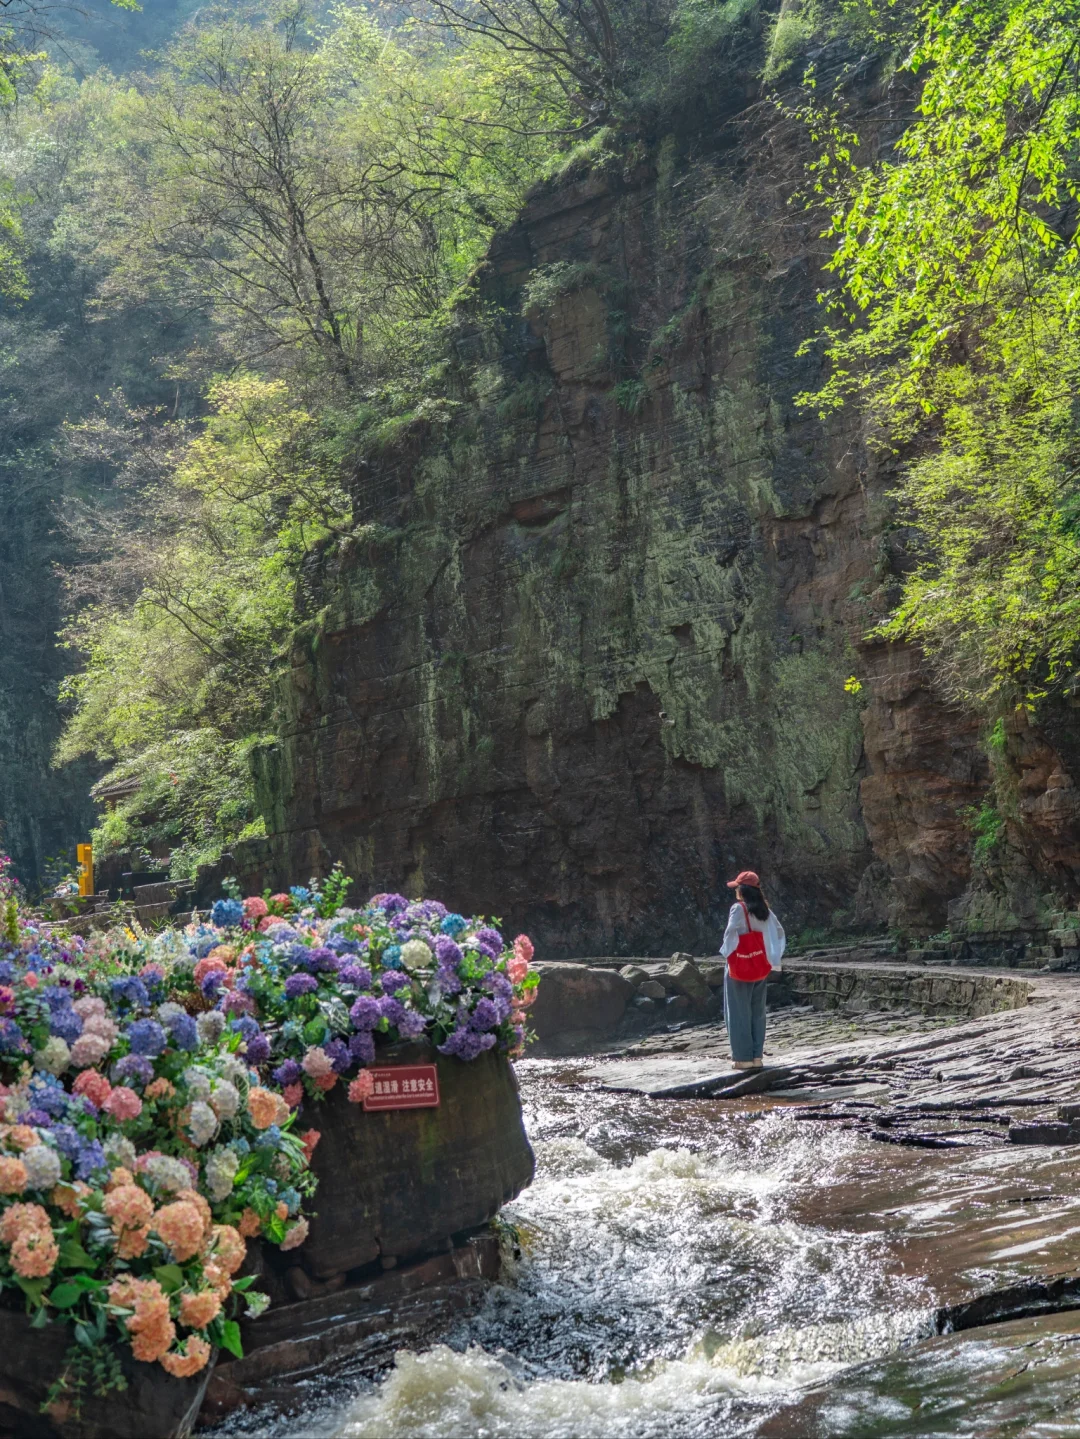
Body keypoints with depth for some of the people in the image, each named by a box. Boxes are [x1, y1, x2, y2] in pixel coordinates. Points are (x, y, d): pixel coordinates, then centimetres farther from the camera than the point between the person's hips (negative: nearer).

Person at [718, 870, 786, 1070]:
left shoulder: (738, 909, -13)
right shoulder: (765, 911, 5)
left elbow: (731, 934, -19)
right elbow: (779, 933, 8)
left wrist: (725, 953, -5)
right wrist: (772, 957, 10)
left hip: (740, 968, -6)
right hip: (760, 969, 6)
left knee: (739, 1014, 1)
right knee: (757, 1013, 12)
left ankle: (744, 1057, 0)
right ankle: (757, 1056, 11)